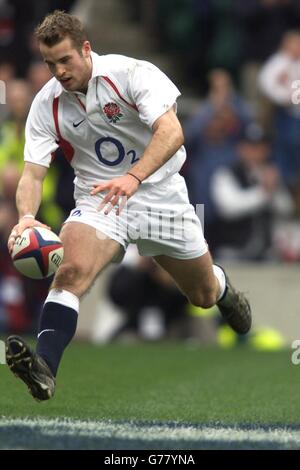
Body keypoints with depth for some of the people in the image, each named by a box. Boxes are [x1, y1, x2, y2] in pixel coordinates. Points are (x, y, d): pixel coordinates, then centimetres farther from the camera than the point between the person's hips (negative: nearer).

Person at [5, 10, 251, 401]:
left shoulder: (131, 73, -18)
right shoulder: (46, 105, -8)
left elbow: (171, 131, -30)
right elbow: (32, 174, -10)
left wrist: (133, 177, -46)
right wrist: (26, 216, -33)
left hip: (160, 193, -1)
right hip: (99, 200, 1)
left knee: (203, 296, 14)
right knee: (71, 270, -31)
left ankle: (221, 286, 53)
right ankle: (44, 368, -44)